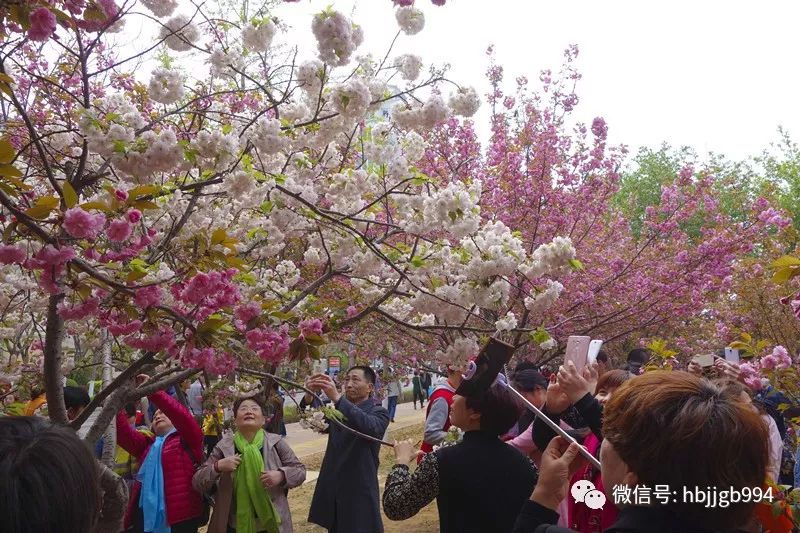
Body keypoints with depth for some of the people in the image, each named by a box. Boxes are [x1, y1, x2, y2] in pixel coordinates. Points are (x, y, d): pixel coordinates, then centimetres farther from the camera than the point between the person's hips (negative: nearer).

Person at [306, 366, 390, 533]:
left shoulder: (379, 412, -6)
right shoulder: (338, 410, 13)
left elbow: (371, 427, -29)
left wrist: (337, 398, -38)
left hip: (360, 493, -5)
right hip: (332, 493, 5)